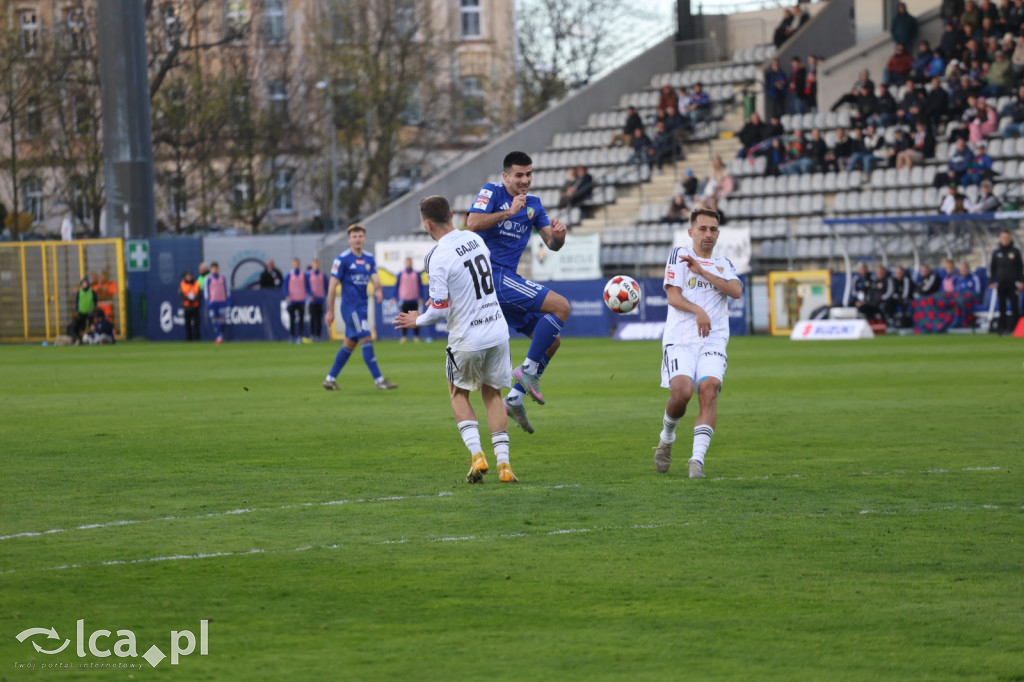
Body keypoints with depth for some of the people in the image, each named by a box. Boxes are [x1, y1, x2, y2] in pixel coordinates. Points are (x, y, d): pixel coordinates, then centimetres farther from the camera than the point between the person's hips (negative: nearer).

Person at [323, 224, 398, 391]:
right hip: (350, 306, -7)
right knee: (366, 339, -12)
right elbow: (332, 285, -8)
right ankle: (378, 380, -12)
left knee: (350, 344, 11)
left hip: (362, 307, 7)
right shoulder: (342, 259, -9)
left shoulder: (370, 259, 10)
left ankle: (330, 379, 21)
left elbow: (374, 278, 3)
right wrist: (330, 311, -8)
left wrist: (378, 290, -22)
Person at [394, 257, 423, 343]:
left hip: (414, 300, 0)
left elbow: (420, 286, 11)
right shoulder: (401, 274, 7)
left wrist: (420, 298, 4)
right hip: (404, 300, 0)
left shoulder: (416, 274, 9)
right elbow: (397, 286, 10)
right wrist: (395, 297, 4)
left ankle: (416, 336, 1)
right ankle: (403, 336, 2)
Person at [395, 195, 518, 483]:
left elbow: (440, 309, -16)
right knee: (492, 393, 18)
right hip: (497, 332, 5)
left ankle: (476, 454, 1)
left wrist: (417, 320, 4)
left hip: (467, 339, -5)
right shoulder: (475, 239, 4)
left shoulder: (439, 257, -18)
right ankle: (503, 463, 9)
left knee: (458, 393, 17)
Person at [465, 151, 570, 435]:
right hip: (494, 274, -8)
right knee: (561, 306, -17)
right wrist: (509, 212, -21)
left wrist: (558, 236, -11)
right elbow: (473, 223, -20)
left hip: (505, 281, 8)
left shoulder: (533, 203, 17)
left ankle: (515, 398, 8)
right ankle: (528, 369, -13)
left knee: (552, 339, 6)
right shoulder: (492, 192, -3)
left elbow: (551, 244, 12)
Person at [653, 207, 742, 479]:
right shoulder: (679, 255, 10)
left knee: (709, 388, -22)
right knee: (682, 391, -23)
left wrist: (702, 271, -6)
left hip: (713, 341, 3)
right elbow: (673, 296, -1)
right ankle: (667, 437, 9)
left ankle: (697, 459, -26)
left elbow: (736, 291, 1)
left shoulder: (724, 265, 22)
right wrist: (697, 310, -19)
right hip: (680, 339, -3)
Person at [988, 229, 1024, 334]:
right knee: (1002, 307, 3)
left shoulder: (1015, 251, 3)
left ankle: (1015, 327, -1)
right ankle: (1002, 328, 6)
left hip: (1013, 284, -2)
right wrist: (991, 282, 5)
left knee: (1014, 306, -4)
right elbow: (992, 268, 12)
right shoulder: (996, 252, 8)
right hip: (1000, 284, 2)